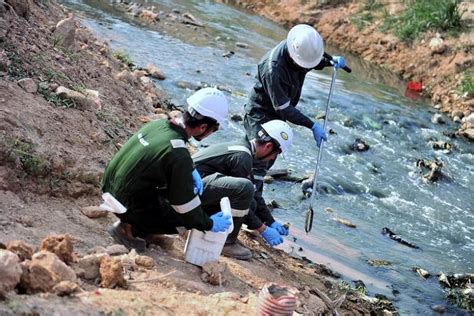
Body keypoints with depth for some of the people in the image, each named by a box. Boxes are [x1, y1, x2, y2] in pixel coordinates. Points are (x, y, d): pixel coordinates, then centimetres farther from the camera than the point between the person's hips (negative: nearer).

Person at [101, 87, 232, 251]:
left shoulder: (158, 124, -4)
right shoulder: (179, 156, -27)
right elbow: (186, 206, -17)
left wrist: (191, 171, 8)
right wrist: (209, 224, -1)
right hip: (129, 206, -8)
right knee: (188, 218, 5)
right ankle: (131, 229, 0)